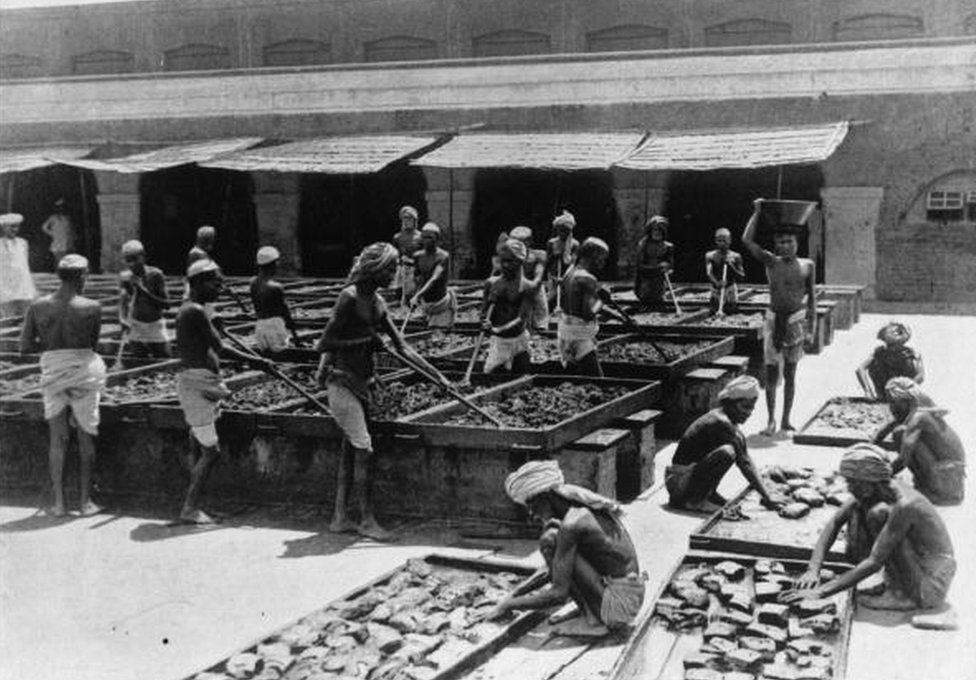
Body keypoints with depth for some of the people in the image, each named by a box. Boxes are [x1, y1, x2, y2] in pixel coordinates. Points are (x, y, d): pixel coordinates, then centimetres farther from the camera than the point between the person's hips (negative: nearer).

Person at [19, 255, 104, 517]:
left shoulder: (37, 306, 0)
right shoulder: (91, 308, -6)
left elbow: (24, 347, 1)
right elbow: (93, 344, 4)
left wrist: (50, 344, 12)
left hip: (52, 370, 2)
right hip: (83, 369, -2)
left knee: (58, 438, 9)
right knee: (86, 437, 9)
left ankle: (59, 502, 10)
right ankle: (86, 500, 12)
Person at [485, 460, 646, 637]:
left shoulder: (571, 524, -21)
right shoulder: (583, 509, 7)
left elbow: (558, 594, -21)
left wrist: (511, 604, -9)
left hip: (619, 605, -10)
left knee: (549, 543, -15)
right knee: (551, 537, 9)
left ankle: (593, 619, -8)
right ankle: (585, 610, 10)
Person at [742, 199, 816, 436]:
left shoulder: (807, 265, 2)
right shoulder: (771, 262, -2)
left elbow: (811, 295, 10)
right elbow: (747, 240, -11)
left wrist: (812, 322, 5)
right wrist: (757, 213, -6)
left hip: (796, 319, 1)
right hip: (774, 319, -1)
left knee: (790, 372, 7)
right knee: (771, 371, -3)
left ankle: (786, 419, 16)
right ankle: (771, 419, 5)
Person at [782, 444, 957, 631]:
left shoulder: (904, 506, -30)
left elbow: (874, 563, -32)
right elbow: (834, 524, -2)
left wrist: (821, 592, -34)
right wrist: (813, 570, -17)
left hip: (932, 579, -8)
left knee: (879, 513, -25)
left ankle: (899, 595, -12)